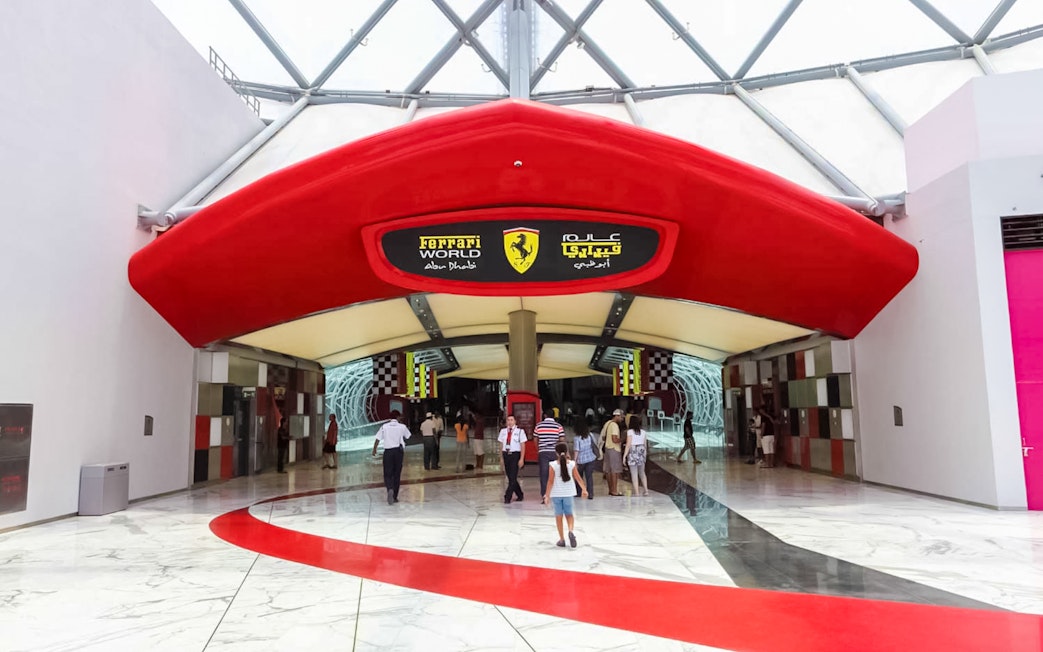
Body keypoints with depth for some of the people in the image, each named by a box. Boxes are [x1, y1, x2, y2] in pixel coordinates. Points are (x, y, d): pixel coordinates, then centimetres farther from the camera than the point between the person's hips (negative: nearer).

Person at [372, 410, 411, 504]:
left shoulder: (384, 426, 2)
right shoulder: (402, 426, 2)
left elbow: (378, 439, -2)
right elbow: (407, 436, 19)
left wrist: (374, 449, 10)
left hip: (388, 451, 0)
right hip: (398, 451, 0)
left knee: (387, 473, 4)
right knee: (397, 474, 9)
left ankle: (390, 489, -25)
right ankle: (394, 496, 12)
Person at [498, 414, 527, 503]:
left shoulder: (519, 431, -5)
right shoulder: (503, 431, 7)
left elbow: (522, 446, -4)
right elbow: (501, 445, 11)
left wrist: (521, 459, -9)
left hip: (515, 455, -4)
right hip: (506, 455, 5)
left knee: (513, 477, -9)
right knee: (510, 478, 10)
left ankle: (507, 498, -4)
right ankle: (520, 495, 27)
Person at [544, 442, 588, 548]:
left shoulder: (553, 465, -12)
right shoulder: (572, 464, -8)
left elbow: (551, 481, -10)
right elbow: (578, 478, -3)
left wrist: (547, 495, -4)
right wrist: (584, 489, 7)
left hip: (556, 494, -1)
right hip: (568, 493, 2)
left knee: (558, 516, 8)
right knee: (569, 514, 17)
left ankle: (562, 539, 11)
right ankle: (571, 531, -9)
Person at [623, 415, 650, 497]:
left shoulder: (630, 432, -10)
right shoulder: (643, 432, 4)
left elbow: (628, 445, -13)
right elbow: (645, 445, 8)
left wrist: (624, 456, -9)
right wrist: (645, 454, 21)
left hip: (633, 452, -5)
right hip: (641, 452, 5)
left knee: (634, 474, 2)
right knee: (642, 472, 20)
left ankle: (637, 493, 4)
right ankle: (646, 490, 16)